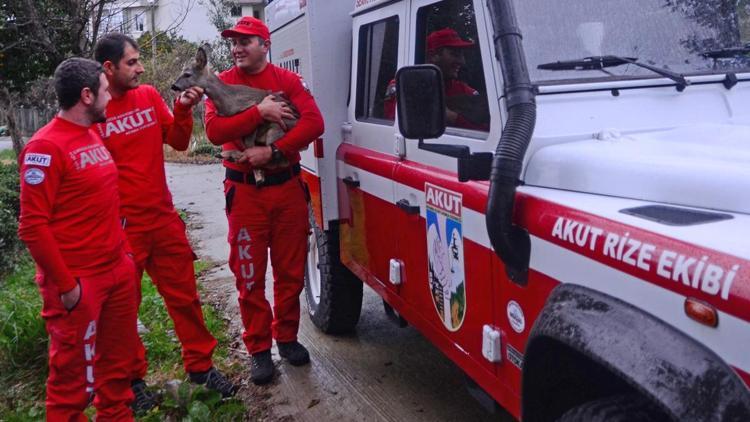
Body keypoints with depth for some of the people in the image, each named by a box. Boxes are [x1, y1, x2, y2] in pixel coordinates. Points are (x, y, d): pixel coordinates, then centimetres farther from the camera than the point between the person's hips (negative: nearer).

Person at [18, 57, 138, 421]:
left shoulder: (93, 135, 10)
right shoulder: (45, 148, -15)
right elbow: (32, 226, -17)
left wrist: (122, 254, 14)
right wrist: (65, 285, -16)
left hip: (118, 271, 8)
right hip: (78, 282, -8)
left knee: (118, 360, 19)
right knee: (74, 376, 6)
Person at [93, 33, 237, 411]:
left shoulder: (149, 96, 4)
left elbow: (178, 142, 9)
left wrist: (183, 109, -7)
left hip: (164, 218, 5)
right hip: (121, 227, -4)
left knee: (184, 296, 13)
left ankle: (200, 366, 28)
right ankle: (132, 379, 29)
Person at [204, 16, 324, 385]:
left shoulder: (288, 80, 3)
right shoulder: (222, 84, 2)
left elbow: (314, 122, -11)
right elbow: (215, 131, -13)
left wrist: (273, 151, -19)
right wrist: (260, 112, -21)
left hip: (288, 187, 1)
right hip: (245, 191, -1)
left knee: (291, 270, 10)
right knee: (249, 274, 4)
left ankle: (287, 337, 28)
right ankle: (259, 349, 17)